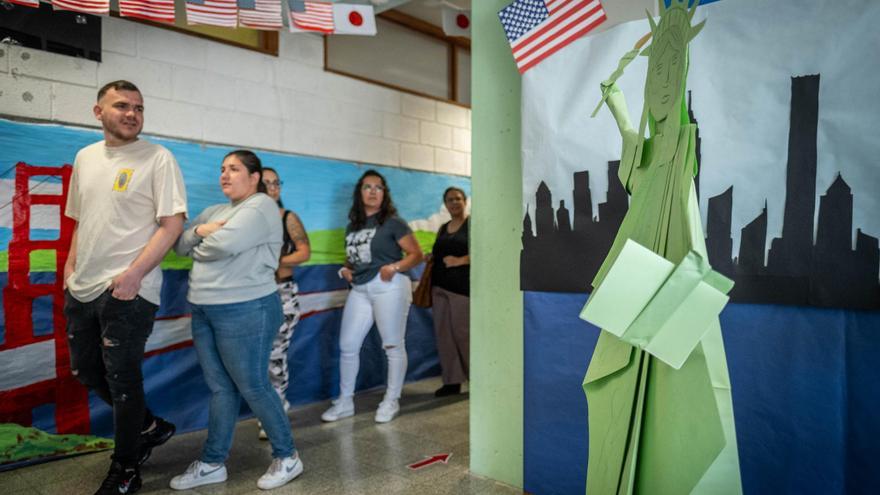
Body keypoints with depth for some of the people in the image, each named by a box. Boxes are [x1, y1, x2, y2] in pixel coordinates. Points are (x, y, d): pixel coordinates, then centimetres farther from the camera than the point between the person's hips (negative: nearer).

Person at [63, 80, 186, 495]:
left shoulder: (158, 158, -8)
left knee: (121, 378, 2)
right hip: (81, 287, 7)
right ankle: (150, 427, 37)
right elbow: (81, 220, 20)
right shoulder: (85, 157, 12)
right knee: (85, 371, 17)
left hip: (127, 289, -7)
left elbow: (172, 224, -14)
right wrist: (71, 264, 9)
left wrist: (133, 274, -21)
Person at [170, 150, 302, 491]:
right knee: (221, 388, 13)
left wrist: (199, 248, -1)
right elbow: (180, 246, 14)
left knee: (252, 387, 1)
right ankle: (212, 463, 24)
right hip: (203, 311, 8)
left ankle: (287, 457, 16)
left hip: (245, 311, -8)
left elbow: (224, 244, -23)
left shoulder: (261, 206, -9)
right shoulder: (214, 211, 18)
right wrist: (199, 230, -6)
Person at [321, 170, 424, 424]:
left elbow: (416, 254, -6)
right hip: (359, 289, 6)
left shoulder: (392, 222, -4)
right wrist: (346, 270, 5)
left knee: (393, 346, 3)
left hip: (389, 287, -6)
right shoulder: (352, 226, 13)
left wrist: (394, 267, -20)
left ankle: (391, 402, 18)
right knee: (347, 346, 6)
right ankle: (345, 402, 21)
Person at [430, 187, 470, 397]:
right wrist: (431, 258, 7)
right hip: (440, 286, 7)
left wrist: (460, 261, -17)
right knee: (443, 332, 4)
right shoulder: (443, 228, 19)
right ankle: (452, 380, 12)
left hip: (463, 285, -7)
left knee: (463, 332, -8)